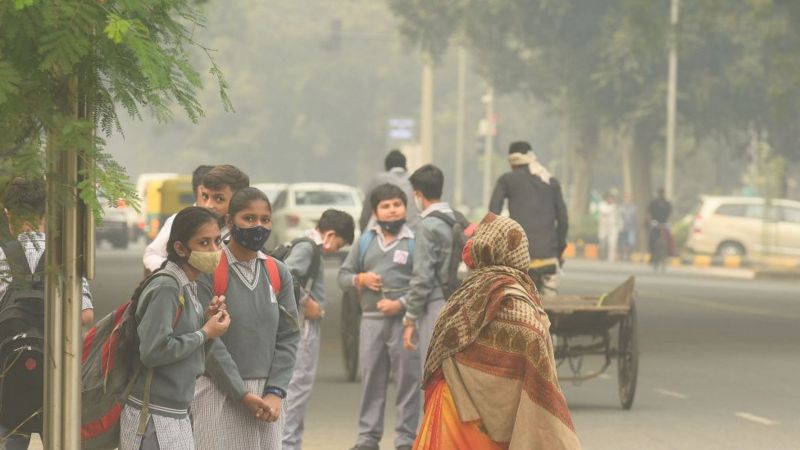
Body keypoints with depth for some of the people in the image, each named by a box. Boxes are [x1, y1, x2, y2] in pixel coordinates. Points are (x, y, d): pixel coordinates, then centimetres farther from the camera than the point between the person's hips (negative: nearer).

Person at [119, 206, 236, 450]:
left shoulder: (188, 289, 13)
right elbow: (153, 352, -26)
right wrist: (205, 333, -14)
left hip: (178, 416, 9)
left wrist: (210, 325, 0)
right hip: (153, 418, -9)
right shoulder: (165, 288, -15)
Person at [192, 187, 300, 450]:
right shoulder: (208, 272, -7)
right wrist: (244, 394, -14)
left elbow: (288, 337, 7)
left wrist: (275, 393, -6)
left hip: (266, 397, 5)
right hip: (219, 394, -5)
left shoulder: (277, 273, 9)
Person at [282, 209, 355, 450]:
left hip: (308, 324, 10)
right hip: (302, 324, -10)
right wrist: (307, 303, -18)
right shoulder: (306, 247, -13)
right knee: (299, 384, -9)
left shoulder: (312, 248, 16)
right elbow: (286, 276, -27)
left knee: (300, 383, 13)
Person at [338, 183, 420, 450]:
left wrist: (401, 304, -16)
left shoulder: (414, 242, 0)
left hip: (404, 319, -4)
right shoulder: (365, 241, 15)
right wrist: (360, 279, -2)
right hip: (371, 319, 4)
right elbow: (343, 276, 18)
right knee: (370, 379, 7)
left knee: (407, 380, -3)